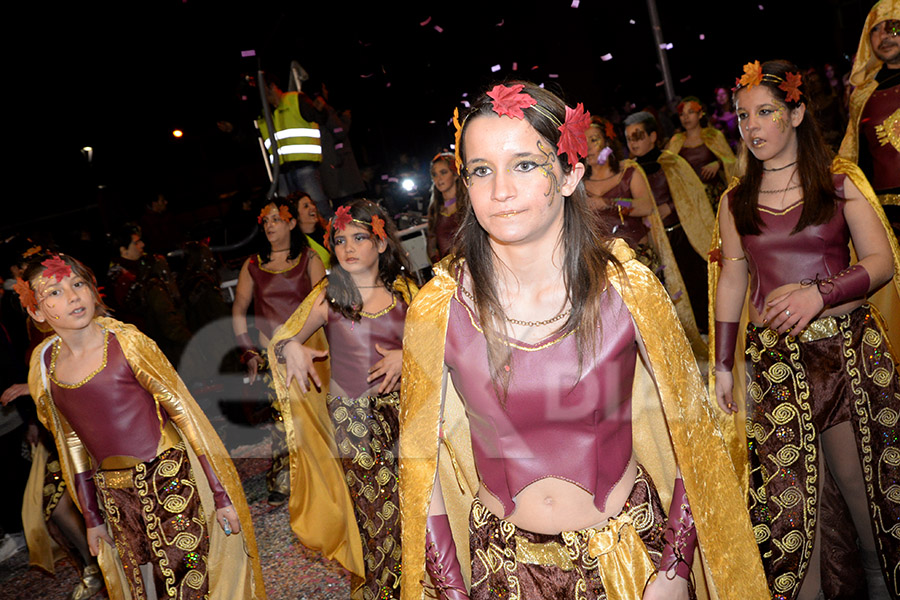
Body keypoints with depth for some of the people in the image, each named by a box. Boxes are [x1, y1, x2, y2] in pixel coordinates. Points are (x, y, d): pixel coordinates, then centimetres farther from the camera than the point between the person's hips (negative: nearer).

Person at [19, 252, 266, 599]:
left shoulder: (125, 342, -13)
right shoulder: (44, 362, 1)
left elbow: (183, 412, -11)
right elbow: (72, 441, 11)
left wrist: (220, 495, -12)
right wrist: (92, 518, 16)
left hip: (169, 481, -4)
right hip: (113, 496, 4)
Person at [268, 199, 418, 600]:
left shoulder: (405, 291, 1)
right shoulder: (328, 296, -3)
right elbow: (283, 341, 6)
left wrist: (406, 356, -11)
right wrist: (292, 348, -16)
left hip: (400, 406, 2)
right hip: (352, 416, -1)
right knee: (376, 504, 6)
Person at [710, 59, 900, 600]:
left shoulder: (841, 180, 3)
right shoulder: (735, 201, 10)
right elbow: (731, 281, 11)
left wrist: (820, 293, -18)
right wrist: (722, 364, 8)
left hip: (849, 348, -1)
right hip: (773, 358, 1)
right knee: (786, 487, 0)